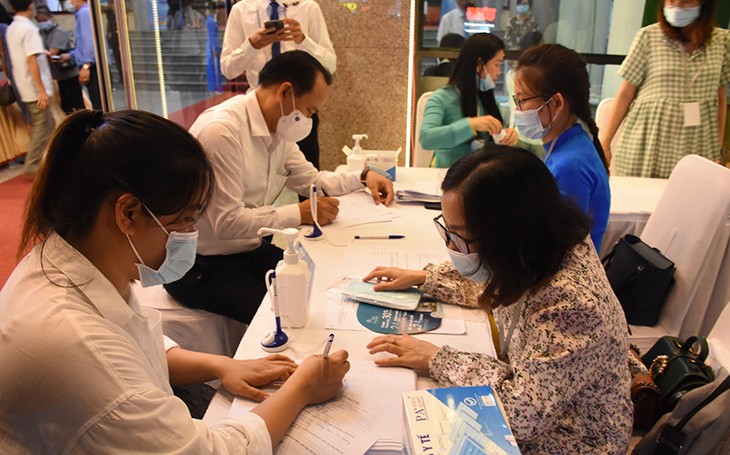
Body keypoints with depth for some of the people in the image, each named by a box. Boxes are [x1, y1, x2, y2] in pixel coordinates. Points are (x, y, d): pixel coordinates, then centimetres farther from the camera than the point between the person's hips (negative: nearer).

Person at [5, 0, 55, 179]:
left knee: (48, 125, 17)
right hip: (36, 89, -9)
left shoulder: (11, 29, 12)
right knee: (41, 128, -3)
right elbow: (31, 61, -23)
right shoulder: (28, 28, -16)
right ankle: (31, 168, 1)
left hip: (25, 88, 9)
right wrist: (42, 90, -24)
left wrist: (43, 54, 39)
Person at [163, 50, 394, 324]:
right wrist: (300, 214, -22)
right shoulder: (222, 130, -24)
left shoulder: (278, 129, 2)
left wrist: (363, 178, 4)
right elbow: (227, 221, -27)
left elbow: (309, 180, 17)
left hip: (250, 250, 8)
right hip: (202, 268, -8)